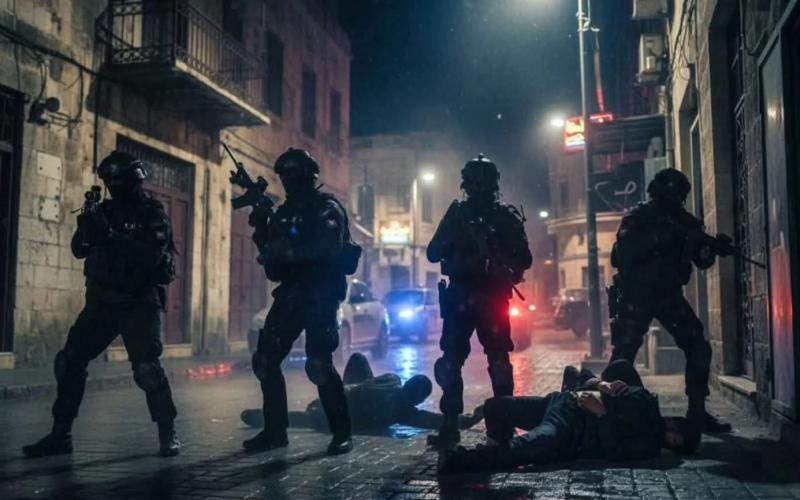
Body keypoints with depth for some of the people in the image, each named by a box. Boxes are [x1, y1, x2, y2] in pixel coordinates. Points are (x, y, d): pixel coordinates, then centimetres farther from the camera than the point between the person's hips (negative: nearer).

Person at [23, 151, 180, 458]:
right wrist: (87, 222, -15)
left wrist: (111, 235, -28)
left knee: (146, 369, -17)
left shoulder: (153, 214, -7)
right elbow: (79, 249, 4)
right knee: (69, 361, 3)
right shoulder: (104, 210, 8)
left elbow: (150, 256, -22)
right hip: (101, 302, 6)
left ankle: (168, 435, -3)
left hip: (139, 304, -6)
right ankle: (60, 435, 14)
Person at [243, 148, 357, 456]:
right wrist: (263, 231, -1)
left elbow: (330, 248, -24)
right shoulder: (284, 212, 16)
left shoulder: (327, 208, -6)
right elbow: (274, 262, 15)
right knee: (266, 360, 5)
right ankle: (275, 430, 16)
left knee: (319, 364, -17)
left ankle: (342, 433, -5)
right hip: (290, 295, 8)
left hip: (321, 296, -8)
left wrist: (288, 250, -27)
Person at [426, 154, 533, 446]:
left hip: (494, 298, -2)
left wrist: (498, 258, -18)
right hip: (460, 297, 2)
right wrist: (454, 238, -14)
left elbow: (524, 260, 1)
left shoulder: (507, 216, 5)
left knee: (498, 360, -4)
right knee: (450, 360, -3)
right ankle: (450, 425, 3)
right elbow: (433, 254, 5)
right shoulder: (456, 215, 11)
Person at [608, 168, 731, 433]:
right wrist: (656, 238, -29)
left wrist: (712, 247, -15)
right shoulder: (636, 218, -6)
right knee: (623, 355, -9)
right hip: (636, 295, -5)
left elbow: (701, 261, 7)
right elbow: (622, 253, -21)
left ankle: (697, 412, 10)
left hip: (669, 294, 5)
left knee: (699, 349, -1)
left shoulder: (684, 221, 7)